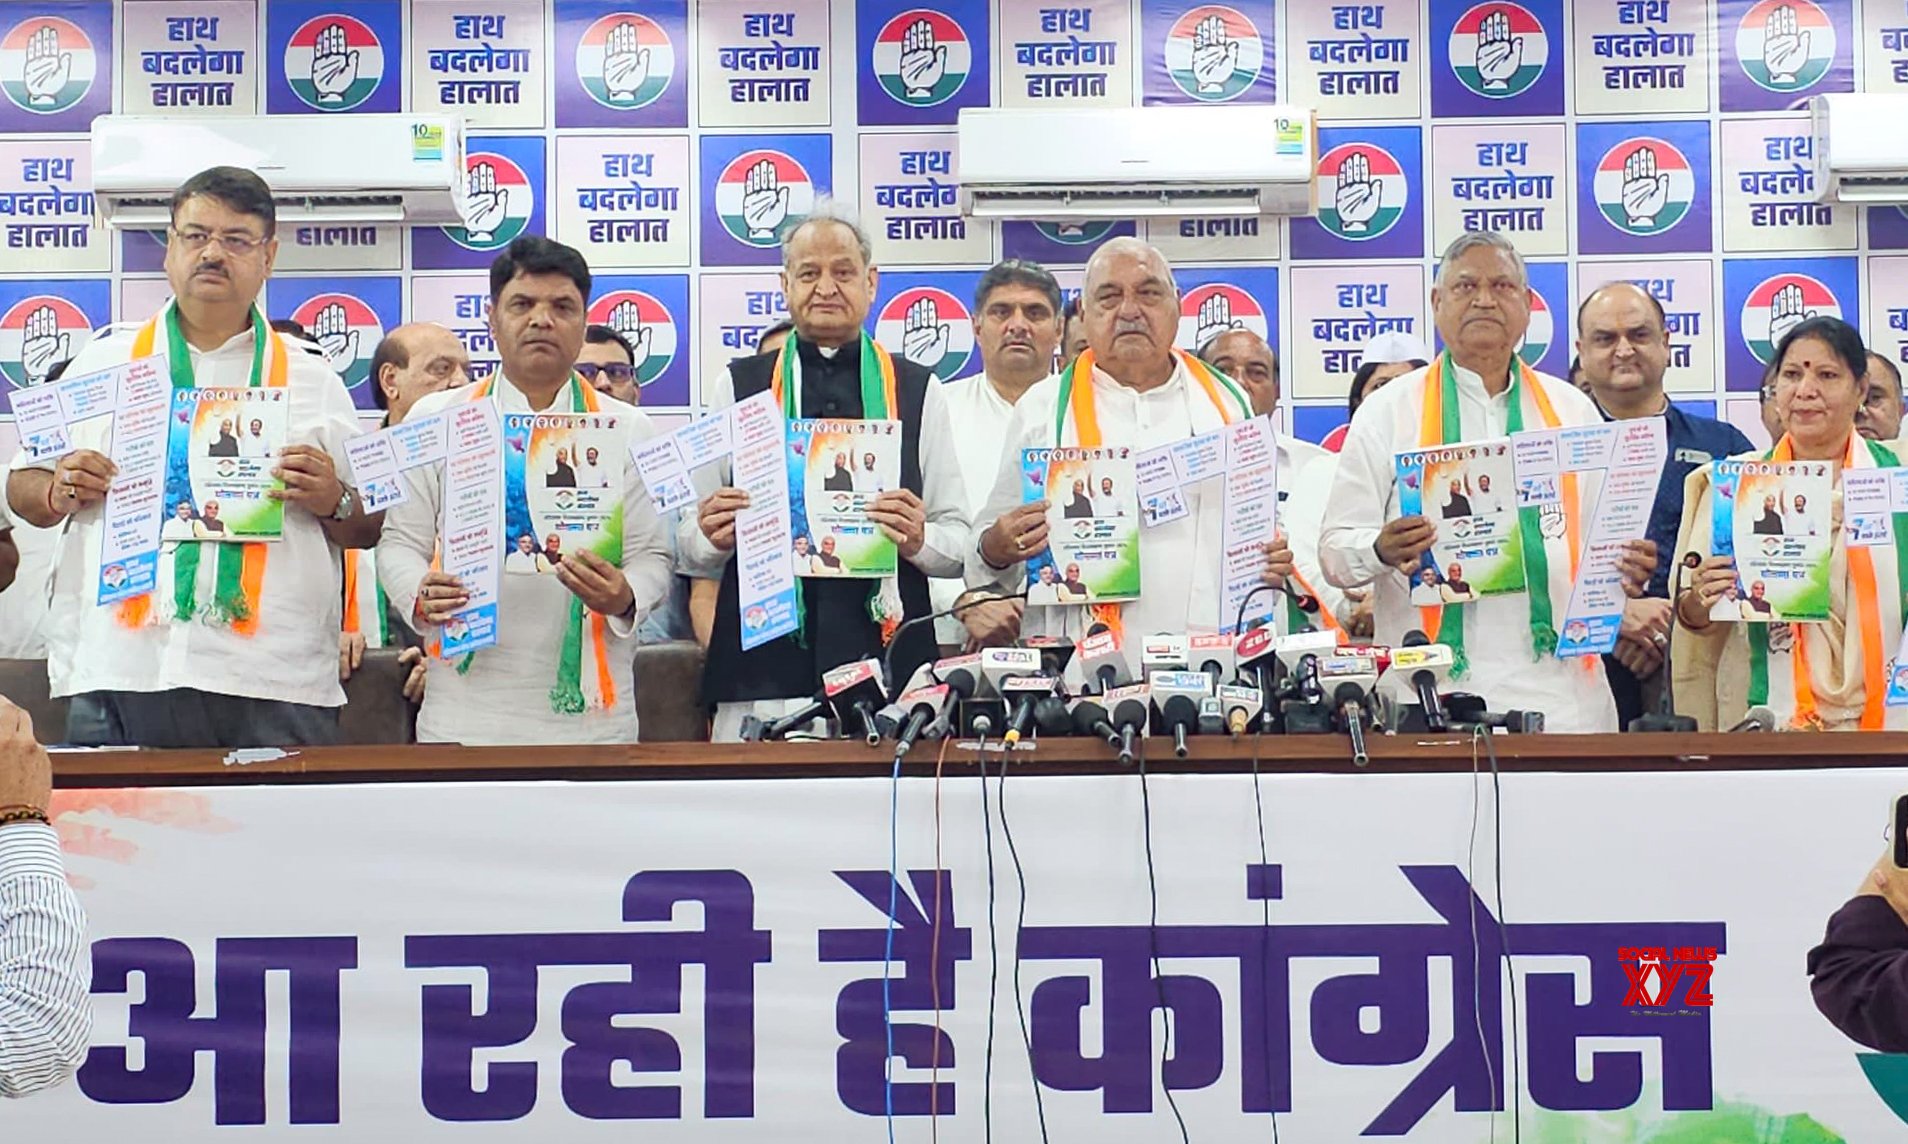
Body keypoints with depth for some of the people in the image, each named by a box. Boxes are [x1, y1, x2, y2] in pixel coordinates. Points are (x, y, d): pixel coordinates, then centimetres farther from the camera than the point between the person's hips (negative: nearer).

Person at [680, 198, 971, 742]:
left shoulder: (920, 391, 13)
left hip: (887, 664, 0)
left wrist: (919, 539, -12)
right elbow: (691, 550, 11)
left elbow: (959, 542, 9)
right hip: (763, 671, 0)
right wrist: (713, 537, -11)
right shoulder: (735, 387, 13)